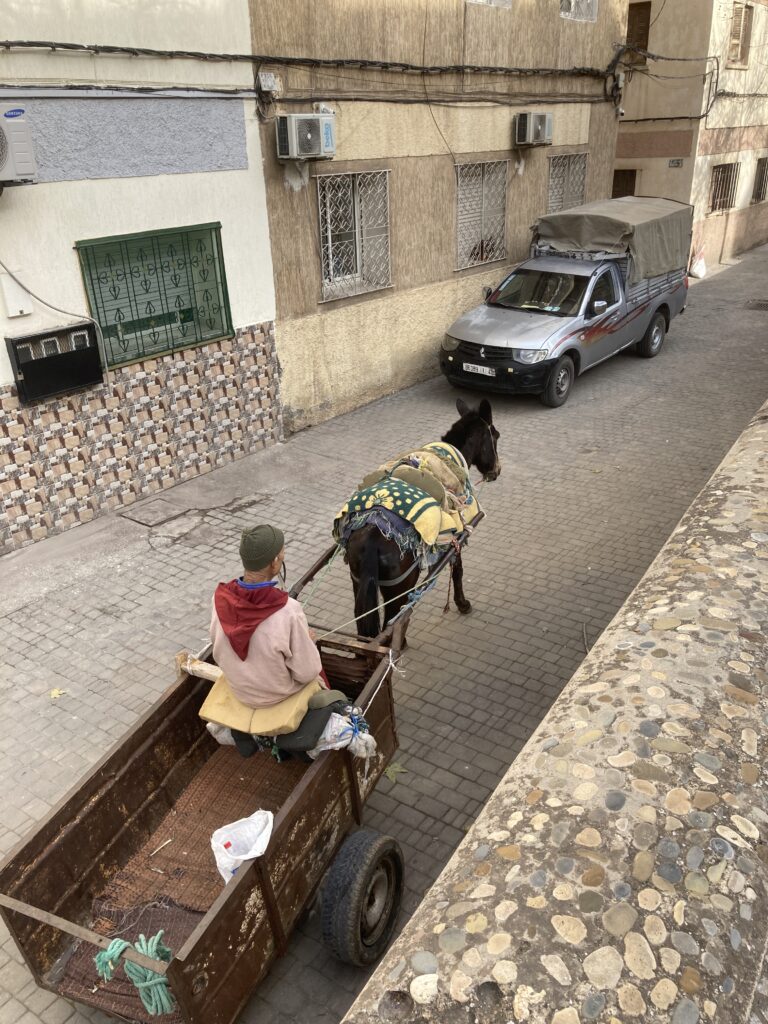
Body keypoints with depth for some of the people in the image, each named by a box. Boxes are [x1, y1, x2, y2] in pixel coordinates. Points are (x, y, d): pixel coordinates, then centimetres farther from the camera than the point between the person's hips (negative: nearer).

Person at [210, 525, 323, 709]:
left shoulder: (221, 597, -22)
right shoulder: (289, 611, -36)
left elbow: (217, 642, -3)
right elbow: (306, 672, -23)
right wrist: (308, 640, -3)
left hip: (236, 688, 4)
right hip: (276, 694, -3)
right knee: (311, 648, 27)